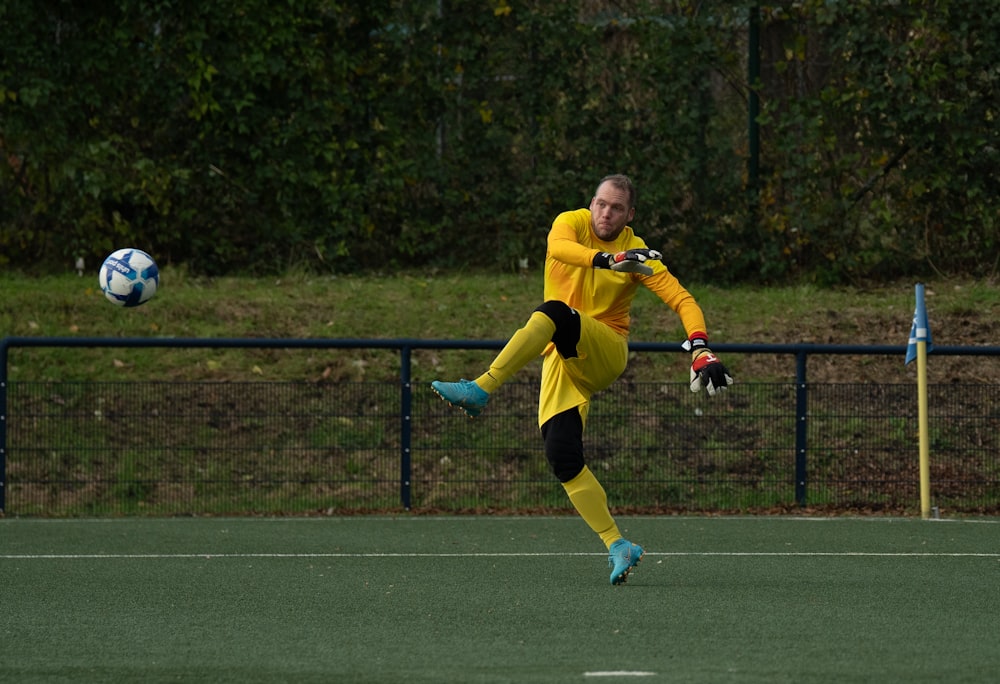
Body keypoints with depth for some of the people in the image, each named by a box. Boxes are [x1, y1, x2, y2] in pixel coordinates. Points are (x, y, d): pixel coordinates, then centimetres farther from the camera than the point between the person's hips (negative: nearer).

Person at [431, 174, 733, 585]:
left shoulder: (637, 254, 0)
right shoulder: (572, 223, 3)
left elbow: (682, 301, -5)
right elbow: (559, 247, -22)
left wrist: (700, 349, -23)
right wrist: (608, 259, -40)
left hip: (606, 353, -3)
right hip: (561, 360, 3)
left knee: (556, 314, -34)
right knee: (562, 458, -14)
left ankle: (480, 391, -38)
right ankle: (618, 547, -8)